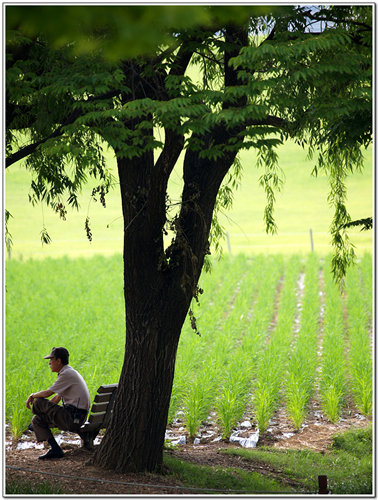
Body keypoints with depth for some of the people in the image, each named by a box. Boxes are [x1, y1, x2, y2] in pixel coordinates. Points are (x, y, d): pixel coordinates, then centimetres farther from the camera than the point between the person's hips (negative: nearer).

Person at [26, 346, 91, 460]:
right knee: (37, 419, 16)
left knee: (38, 402, -8)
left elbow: (48, 393, -14)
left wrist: (32, 396, 4)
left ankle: (35, 426, 18)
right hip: (76, 417, 11)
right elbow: (57, 397, 23)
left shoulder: (67, 374, -15)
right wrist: (44, 410, 20)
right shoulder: (69, 373, 19)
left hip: (72, 418, -11)